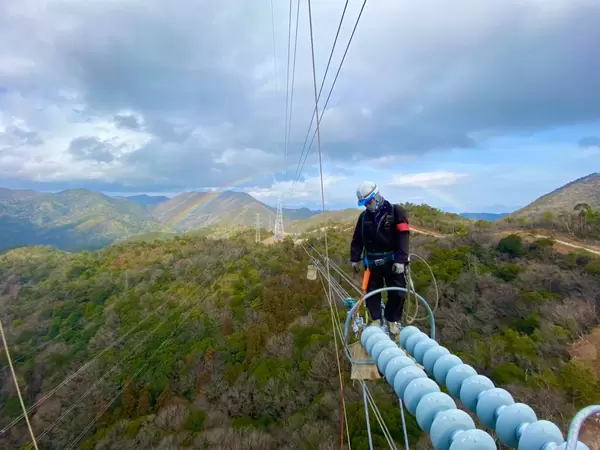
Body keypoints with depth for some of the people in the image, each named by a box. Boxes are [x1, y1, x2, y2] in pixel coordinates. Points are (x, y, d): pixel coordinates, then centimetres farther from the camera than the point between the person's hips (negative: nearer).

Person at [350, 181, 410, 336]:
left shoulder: (396, 211, -7)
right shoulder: (364, 217, 5)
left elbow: (403, 236, -13)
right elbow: (357, 239, 11)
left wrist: (400, 260, -20)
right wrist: (355, 259, 8)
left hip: (393, 261, -3)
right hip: (373, 262, 3)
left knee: (398, 293, 1)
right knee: (372, 291, 9)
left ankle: (392, 320, 23)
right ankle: (376, 319, 27)